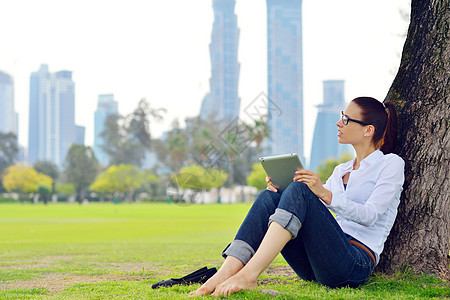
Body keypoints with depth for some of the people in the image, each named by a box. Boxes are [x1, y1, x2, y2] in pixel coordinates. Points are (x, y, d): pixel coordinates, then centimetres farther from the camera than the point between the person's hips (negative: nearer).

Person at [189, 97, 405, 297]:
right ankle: (223, 276, -31)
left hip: (357, 263, -6)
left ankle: (249, 275, -39)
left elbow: (369, 216, -11)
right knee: (268, 198, -14)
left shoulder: (391, 164, 5)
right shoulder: (342, 170, 26)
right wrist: (281, 189, 1)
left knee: (299, 190, -26)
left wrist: (325, 194, -25)